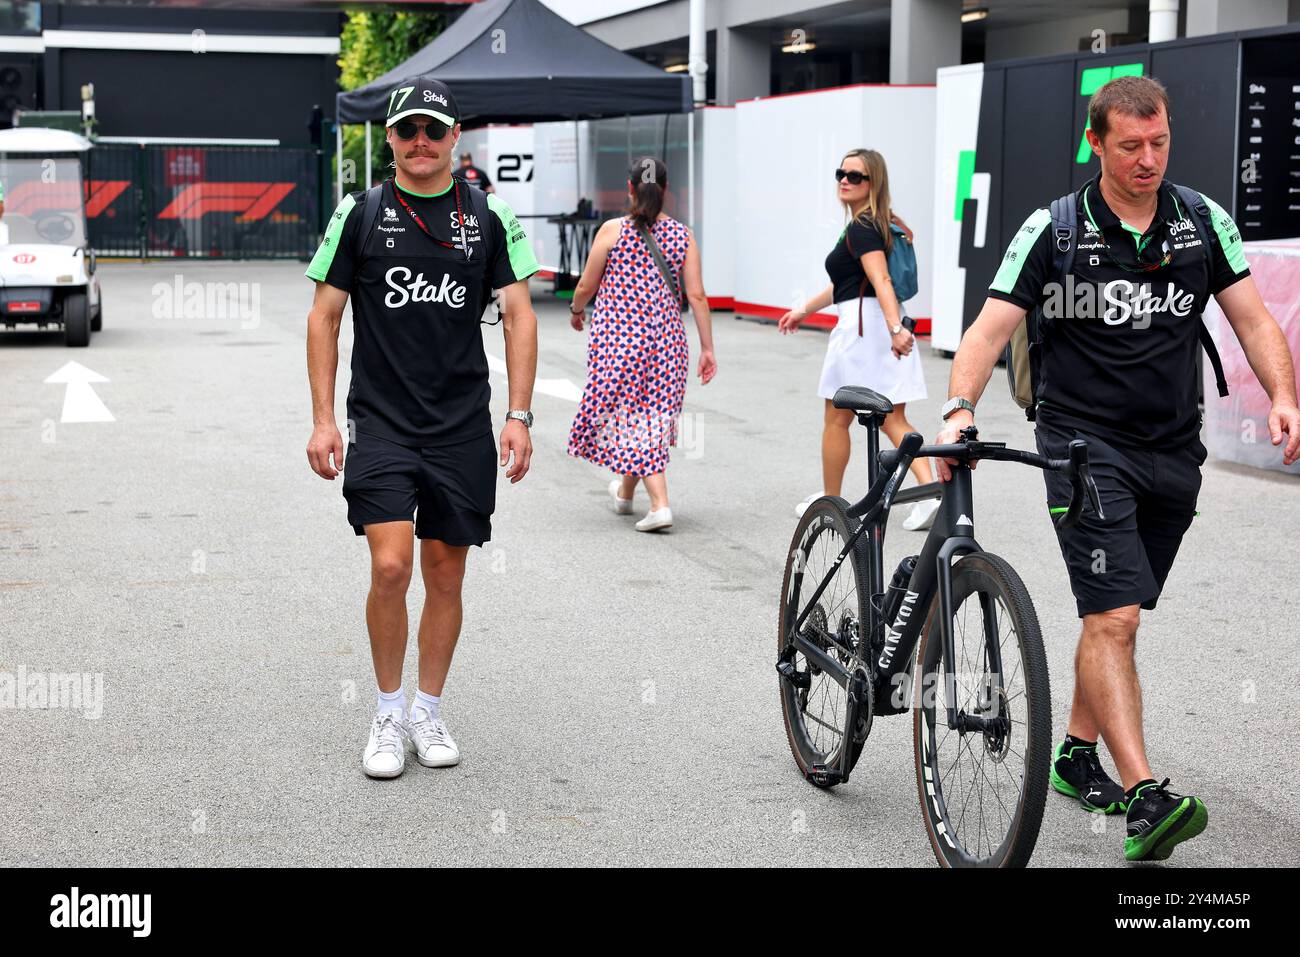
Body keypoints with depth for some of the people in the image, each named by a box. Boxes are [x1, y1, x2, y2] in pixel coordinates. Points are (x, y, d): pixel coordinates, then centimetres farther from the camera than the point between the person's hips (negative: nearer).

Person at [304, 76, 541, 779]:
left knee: (445, 576, 7)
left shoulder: (488, 217, 5)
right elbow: (324, 317, 4)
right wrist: (322, 421, -3)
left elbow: (518, 317, 4)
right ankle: (388, 714, 5)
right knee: (390, 567, -13)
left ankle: (428, 713, 23)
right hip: (380, 423, -2)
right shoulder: (359, 214, 2)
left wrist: (519, 416, -5)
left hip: (463, 428, 2)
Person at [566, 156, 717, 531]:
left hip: (617, 336, -3)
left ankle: (660, 504, -9)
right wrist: (707, 349, 3)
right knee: (653, 415, 17)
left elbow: (586, 286, 0)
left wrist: (576, 311, 22)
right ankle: (625, 493, 34)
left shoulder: (612, 230, -5)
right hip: (667, 339, 3)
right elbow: (696, 296, -1)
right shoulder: (683, 235, 2)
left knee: (630, 416, 2)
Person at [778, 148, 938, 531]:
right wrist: (805, 310, 34)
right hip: (890, 327, 9)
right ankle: (931, 494, -9)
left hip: (862, 325, -9)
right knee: (893, 421, 7)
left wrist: (895, 328, -38)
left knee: (837, 420, 7)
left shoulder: (861, 229, -12)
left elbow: (881, 281, -27)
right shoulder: (880, 224, 18)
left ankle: (830, 502, 20)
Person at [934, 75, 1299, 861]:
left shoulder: (1204, 223, 3)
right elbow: (991, 330, -12)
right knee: (1114, 617, -15)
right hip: (1086, 443, -4)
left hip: (1173, 452, 5)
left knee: (1117, 615, 15)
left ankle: (1078, 755, 30)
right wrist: (961, 408, -30)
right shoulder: (1055, 230, -8)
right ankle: (1144, 796, -20)